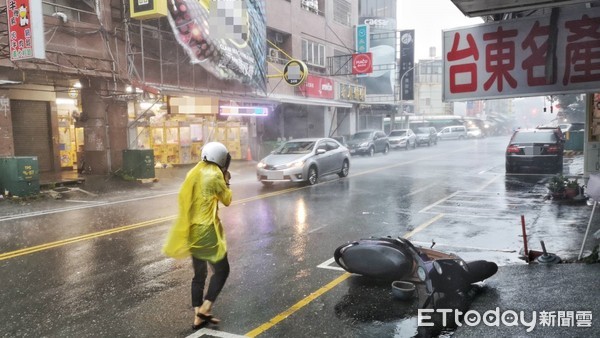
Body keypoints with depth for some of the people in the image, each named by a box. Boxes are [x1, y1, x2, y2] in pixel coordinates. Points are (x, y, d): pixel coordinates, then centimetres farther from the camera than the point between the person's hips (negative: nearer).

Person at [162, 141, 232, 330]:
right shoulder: (215, 175, -11)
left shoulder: (194, 173, 11)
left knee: (199, 274, 14)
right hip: (207, 230, -8)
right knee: (221, 270, 6)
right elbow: (227, 200, -4)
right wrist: (226, 181, 11)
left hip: (192, 230, 8)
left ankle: (198, 317, 17)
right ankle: (205, 309, 0)